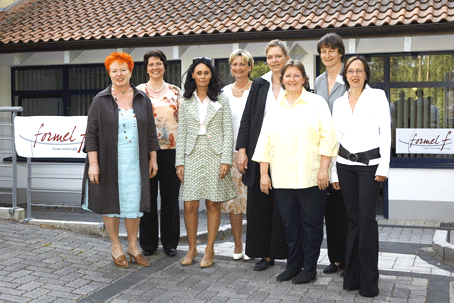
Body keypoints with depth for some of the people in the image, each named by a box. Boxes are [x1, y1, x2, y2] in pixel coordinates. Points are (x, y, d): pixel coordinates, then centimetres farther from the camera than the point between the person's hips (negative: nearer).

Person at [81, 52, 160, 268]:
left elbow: (150, 131, 9)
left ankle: (133, 246, 21)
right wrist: (93, 163, -11)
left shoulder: (142, 100, 6)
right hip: (109, 162, -2)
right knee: (111, 201, 6)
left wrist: (153, 159, 6)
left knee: (134, 201, 7)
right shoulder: (100, 101, -2)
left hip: (135, 161, 2)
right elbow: (91, 134, -5)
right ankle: (116, 248, 20)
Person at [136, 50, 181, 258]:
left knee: (170, 196, 4)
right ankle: (148, 243, 16)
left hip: (171, 149, 1)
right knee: (148, 196, 4)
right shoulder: (138, 91, 5)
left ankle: (170, 242, 17)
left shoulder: (175, 91, 8)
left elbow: (182, 121, 10)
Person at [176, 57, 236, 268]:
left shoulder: (221, 99, 4)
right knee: (190, 205, -1)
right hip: (192, 155, 2)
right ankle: (192, 248, 16)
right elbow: (181, 133, 8)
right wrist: (180, 162, 2)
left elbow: (228, 131, 0)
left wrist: (226, 160, -8)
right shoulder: (186, 101, 9)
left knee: (213, 203, 3)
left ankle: (209, 249, 15)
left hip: (215, 155, -1)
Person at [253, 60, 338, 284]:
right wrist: (263, 174, 7)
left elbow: (327, 137, -3)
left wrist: (324, 168, -10)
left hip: (311, 177, -3)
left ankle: (309, 268, 15)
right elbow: (265, 141, 12)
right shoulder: (274, 107, 13)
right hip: (282, 178, 3)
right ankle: (293, 265, 23)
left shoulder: (317, 102, 3)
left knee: (311, 222, 2)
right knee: (289, 222, 9)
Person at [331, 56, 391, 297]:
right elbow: (335, 139, 12)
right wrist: (334, 173, 10)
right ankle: (352, 275, 14)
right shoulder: (339, 103, 11)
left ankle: (369, 280, 0)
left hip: (370, 164, -3)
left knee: (366, 218, -10)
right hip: (346, 165, 4)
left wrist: (383, 166, -10)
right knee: (353, 218, 6)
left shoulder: (377, 96, 1)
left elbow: (385, 132, -3)